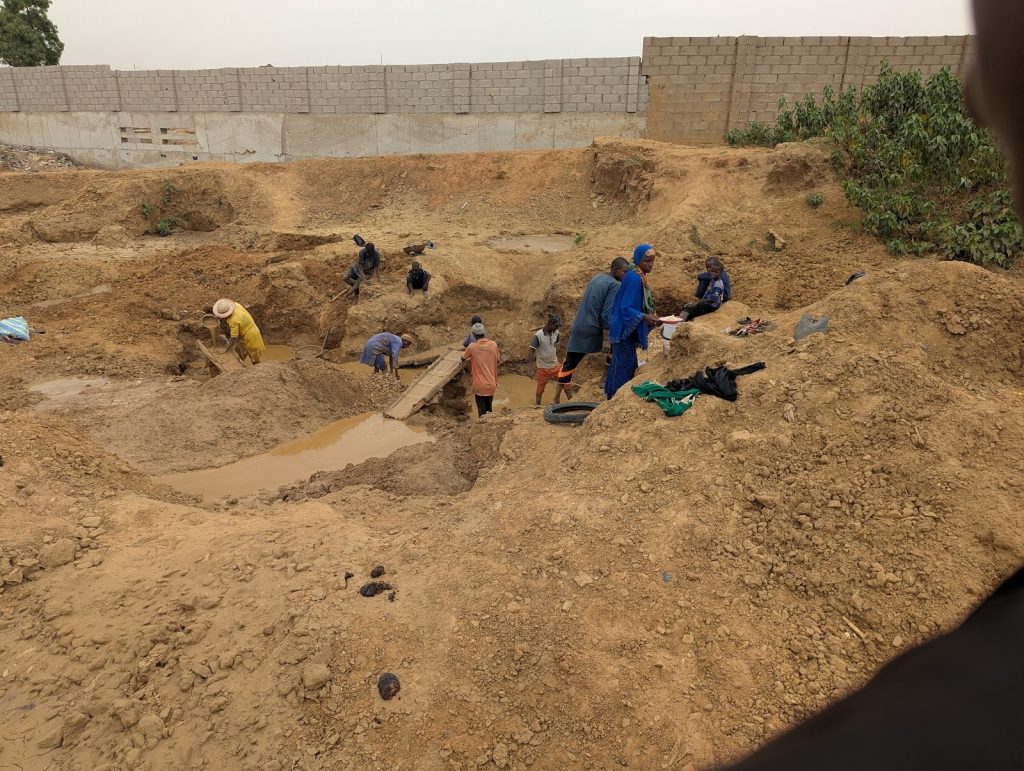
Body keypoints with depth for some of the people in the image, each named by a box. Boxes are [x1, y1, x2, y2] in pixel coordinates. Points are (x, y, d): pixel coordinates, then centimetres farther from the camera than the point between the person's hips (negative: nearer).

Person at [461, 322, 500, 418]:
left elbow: (463, 357, 7)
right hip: (491, 385, 3)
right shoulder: (493, 345, -6)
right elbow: (498, 361, 9)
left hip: (479, 386, -3)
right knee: (489, 410, 21)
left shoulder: (472, 347, -13)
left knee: (482, 413, 7)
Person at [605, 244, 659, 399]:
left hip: (630, 330, 10)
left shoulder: (640, 277, 8)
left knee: (629, 364, 17)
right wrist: (644, 317, -35)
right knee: (623, 365, -3)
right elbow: (625, 308, -24)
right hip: (624, 330, -10)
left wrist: (650, 317, 14)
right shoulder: (633, 279, -21)